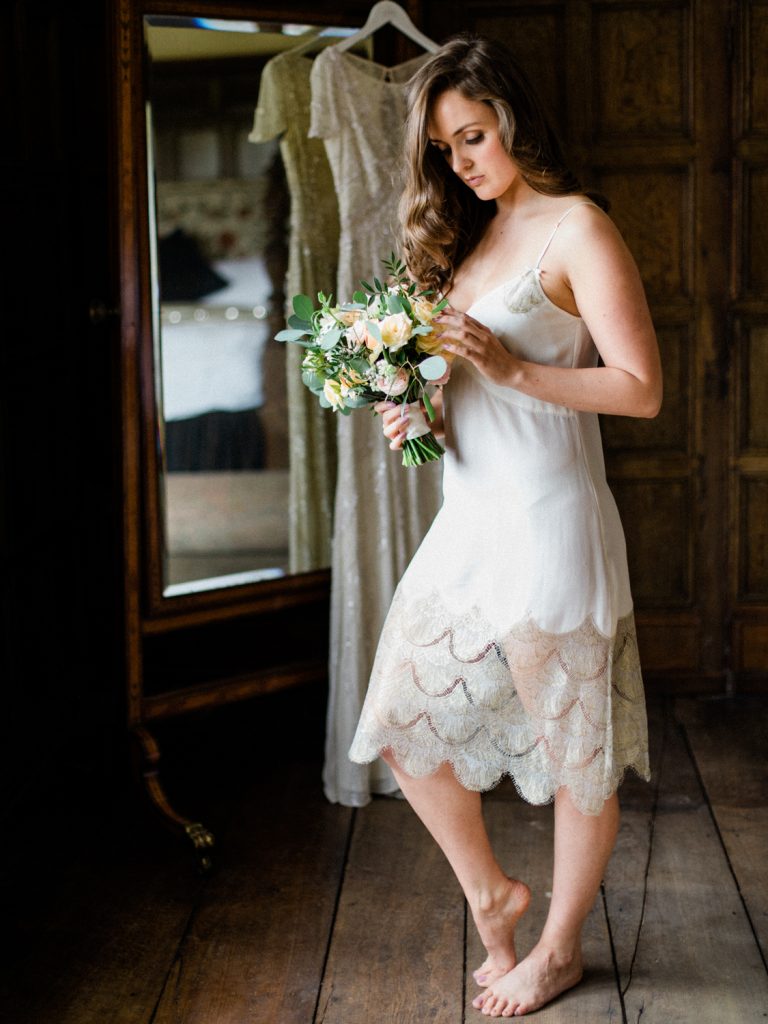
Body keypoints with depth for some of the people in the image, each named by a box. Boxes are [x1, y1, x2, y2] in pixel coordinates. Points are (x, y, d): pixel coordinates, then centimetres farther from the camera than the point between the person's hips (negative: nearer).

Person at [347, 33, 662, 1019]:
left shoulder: (576, 226, -8)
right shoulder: (470, 235, 15)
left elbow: (640, 388, -14)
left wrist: (510, 367, -21)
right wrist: (418, 411, 1)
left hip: (548, 523, -8)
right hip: (466, 518, 8)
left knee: (573, 748, 6)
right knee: (404, 719, 10)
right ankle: (489, 892, 30)